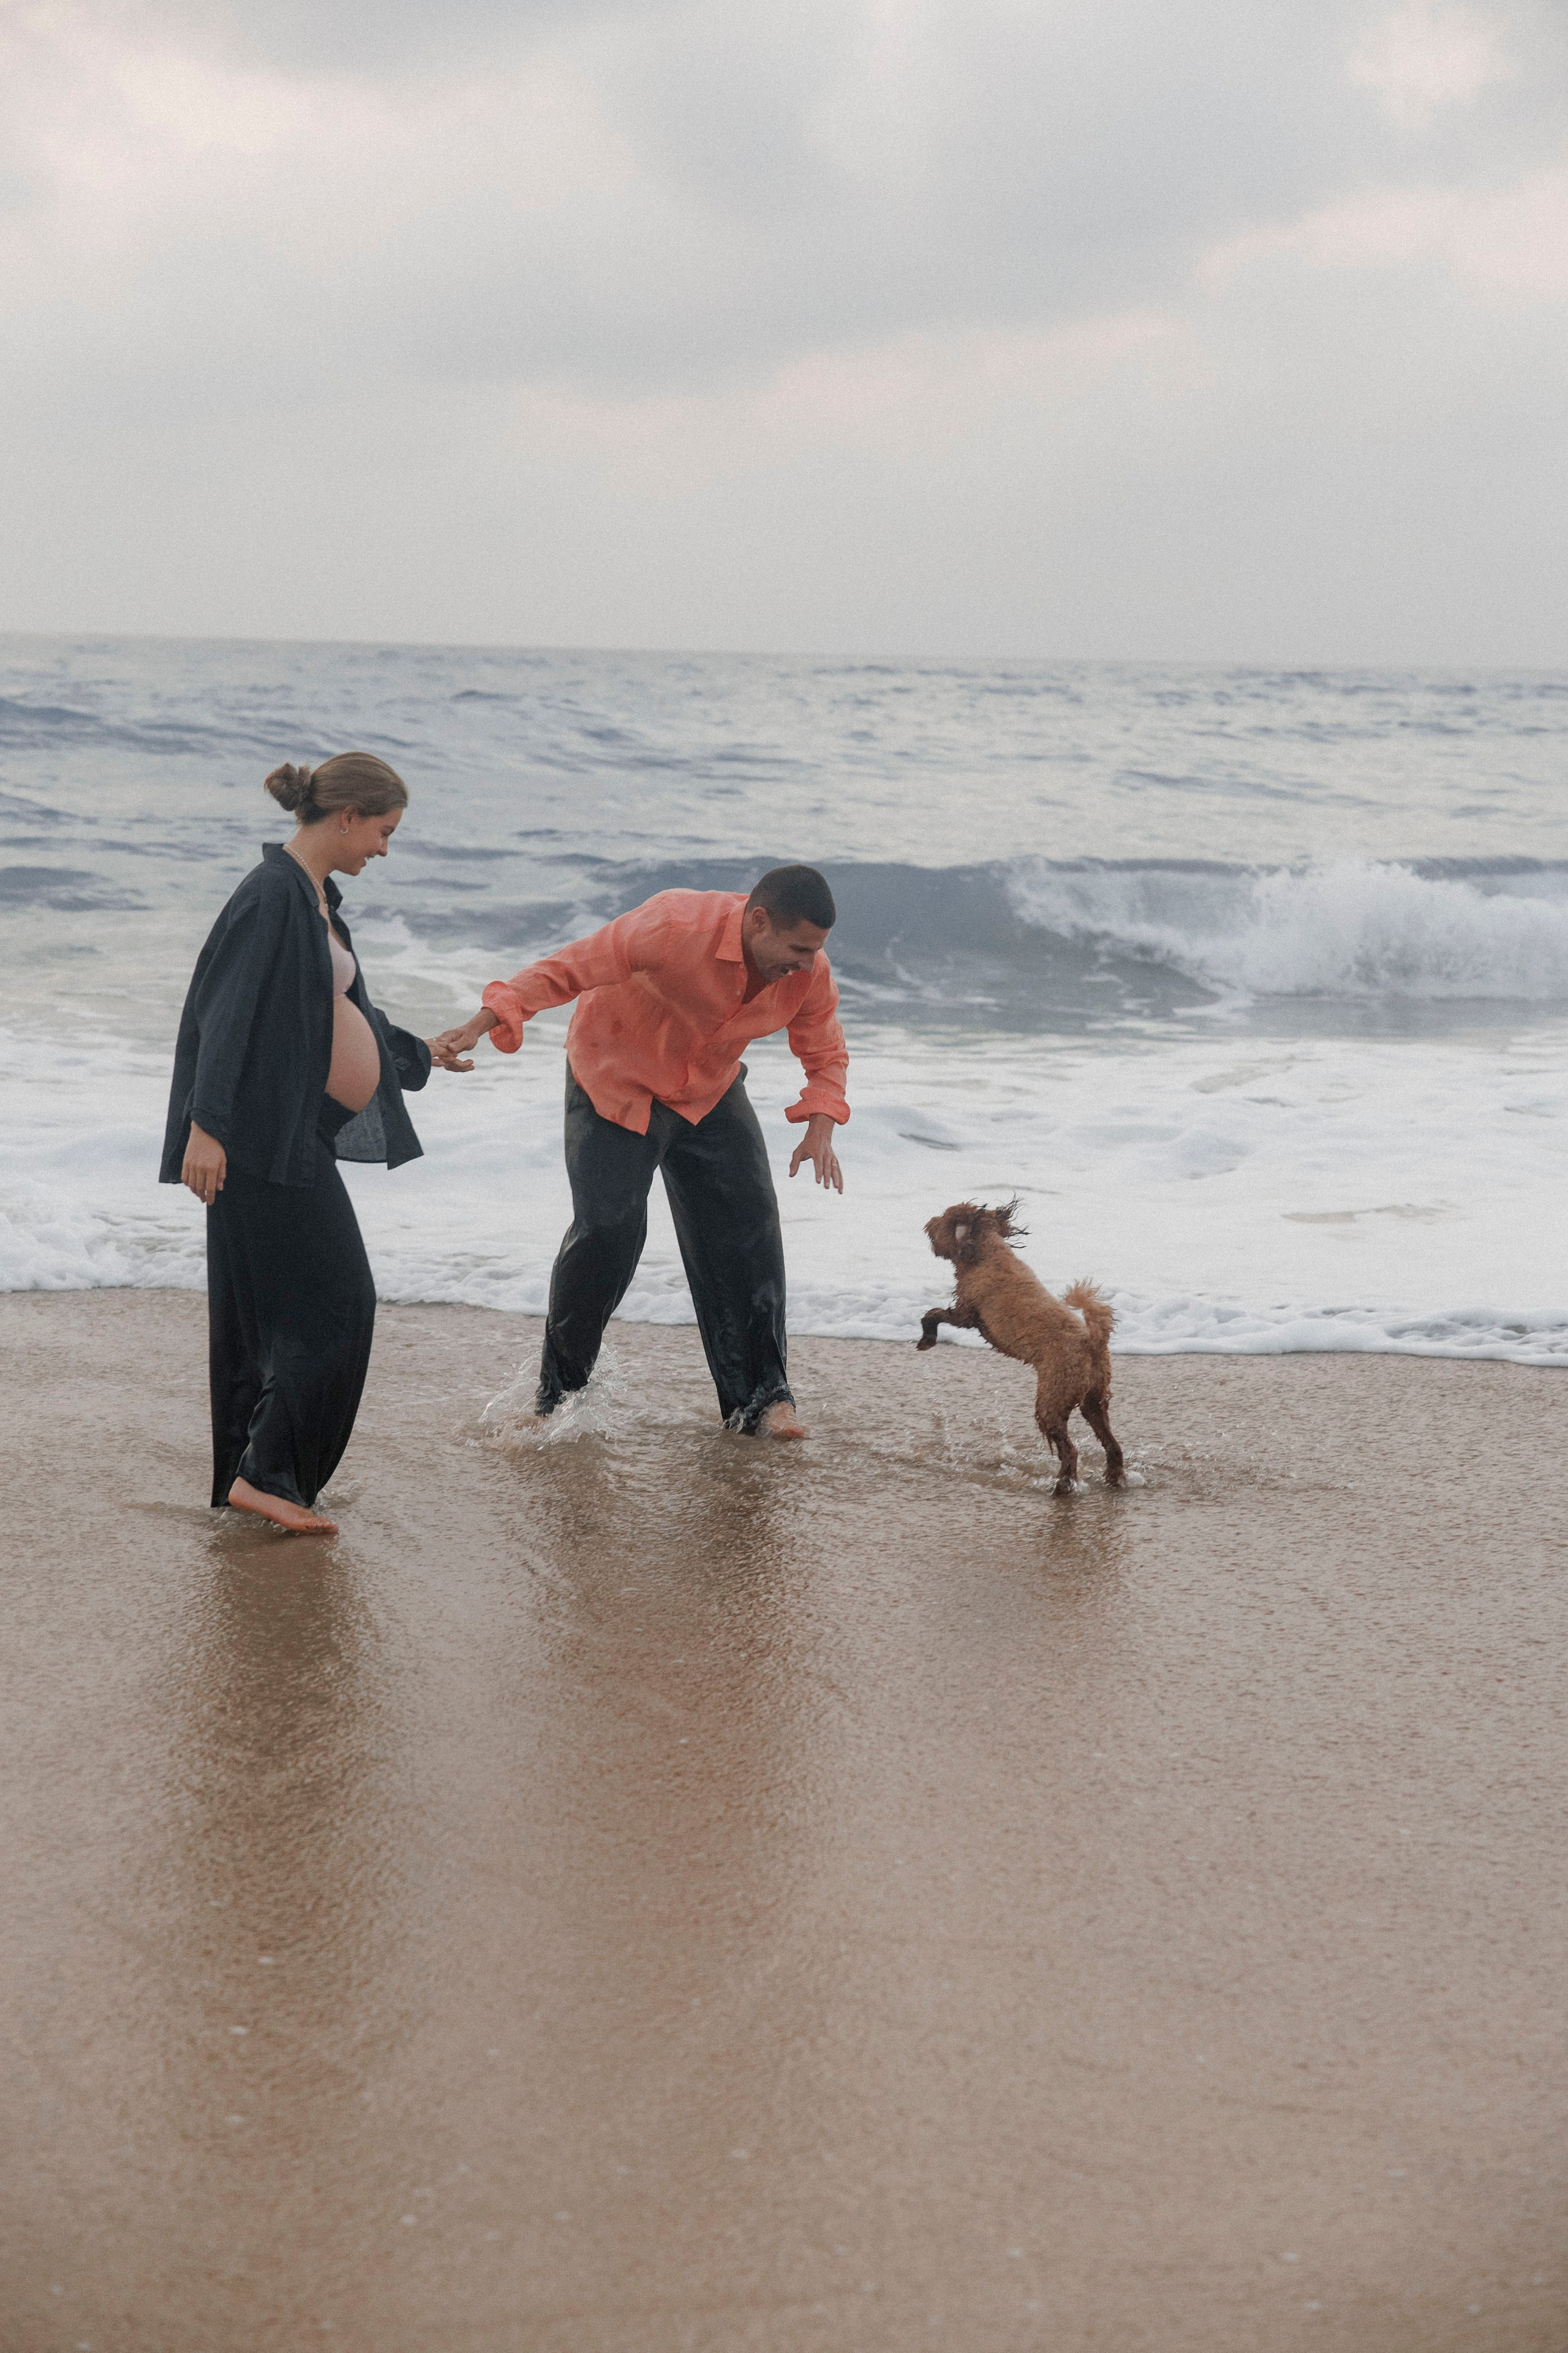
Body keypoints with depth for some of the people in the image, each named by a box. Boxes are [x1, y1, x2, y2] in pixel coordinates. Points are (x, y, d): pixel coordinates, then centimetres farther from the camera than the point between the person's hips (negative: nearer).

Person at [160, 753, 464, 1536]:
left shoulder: (316, 895, 14)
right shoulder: (273, 893, -16)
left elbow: (340, 1009, 28)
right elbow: (230, 1010, -22)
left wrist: (419, 1053, 41)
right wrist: (206, 1125, -29)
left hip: (300, 1133, 10)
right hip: (269, 1136, -10)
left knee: (268, 1308, 12)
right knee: (335, 1302, -8)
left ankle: (246, 1472, 18)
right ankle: (267, 1472, -5)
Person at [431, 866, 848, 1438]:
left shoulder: (809, 974, -17)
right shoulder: (674, 928, -34)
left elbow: (825, 1055, 1)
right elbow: (567, 969, -32)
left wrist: (820, 1127, -18)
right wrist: (481, 1025, -41)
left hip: (710, 1096, 5)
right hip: (616, 1084, -5)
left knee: (749, 1227, -7)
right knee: (606, 1232, -14)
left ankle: (759, 1397, 4)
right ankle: (558, 1391, 6)